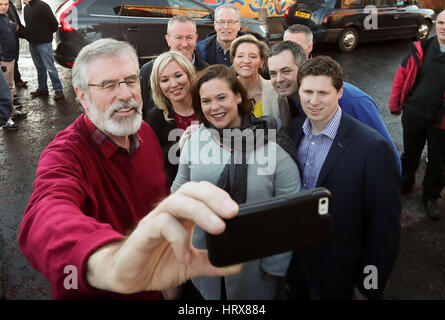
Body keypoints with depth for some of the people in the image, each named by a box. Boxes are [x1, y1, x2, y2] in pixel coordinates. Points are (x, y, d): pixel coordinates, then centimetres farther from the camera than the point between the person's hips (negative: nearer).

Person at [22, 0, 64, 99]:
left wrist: (47, 34, 0)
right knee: (39, 67, 15)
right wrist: (28, 35, 10)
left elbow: (54, 23, -14)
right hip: (32, 43, 8)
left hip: (44, 43, -8)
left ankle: (58, 90, 3)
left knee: (50, 68, -5)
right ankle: (42, 89, 24)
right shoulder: (26, 8, 12)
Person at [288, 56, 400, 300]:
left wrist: (368, 288, -12)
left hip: (337, 273, -4)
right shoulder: (294, 129, -7)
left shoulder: (373, 147, -25)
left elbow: (384, 226, -19)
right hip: (293, 255, 5)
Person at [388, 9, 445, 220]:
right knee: (410, 153, 19)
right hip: (414, 114, 2)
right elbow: (402, 74, 4)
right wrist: (394, 103, 4)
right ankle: (404, 184, 43)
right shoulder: (421, 49, -4)